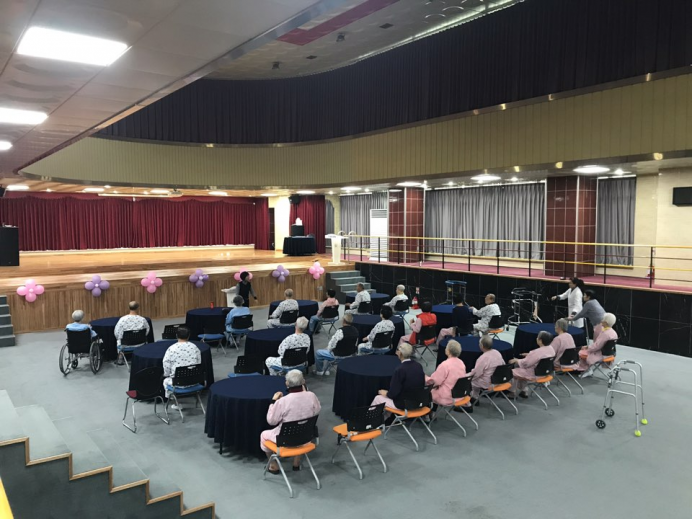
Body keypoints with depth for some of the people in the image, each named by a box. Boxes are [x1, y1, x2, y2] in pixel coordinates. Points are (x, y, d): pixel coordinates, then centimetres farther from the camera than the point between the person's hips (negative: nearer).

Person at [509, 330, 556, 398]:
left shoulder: (538, 352, -30)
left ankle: (512, 392, 20)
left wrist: (516, 360, -5)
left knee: (513, 372, 6)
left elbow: (524, 363, -22)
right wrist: (529, 355, 11)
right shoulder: (551, 349, -5)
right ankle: (522, 391, 28)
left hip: (535, 374, -9)